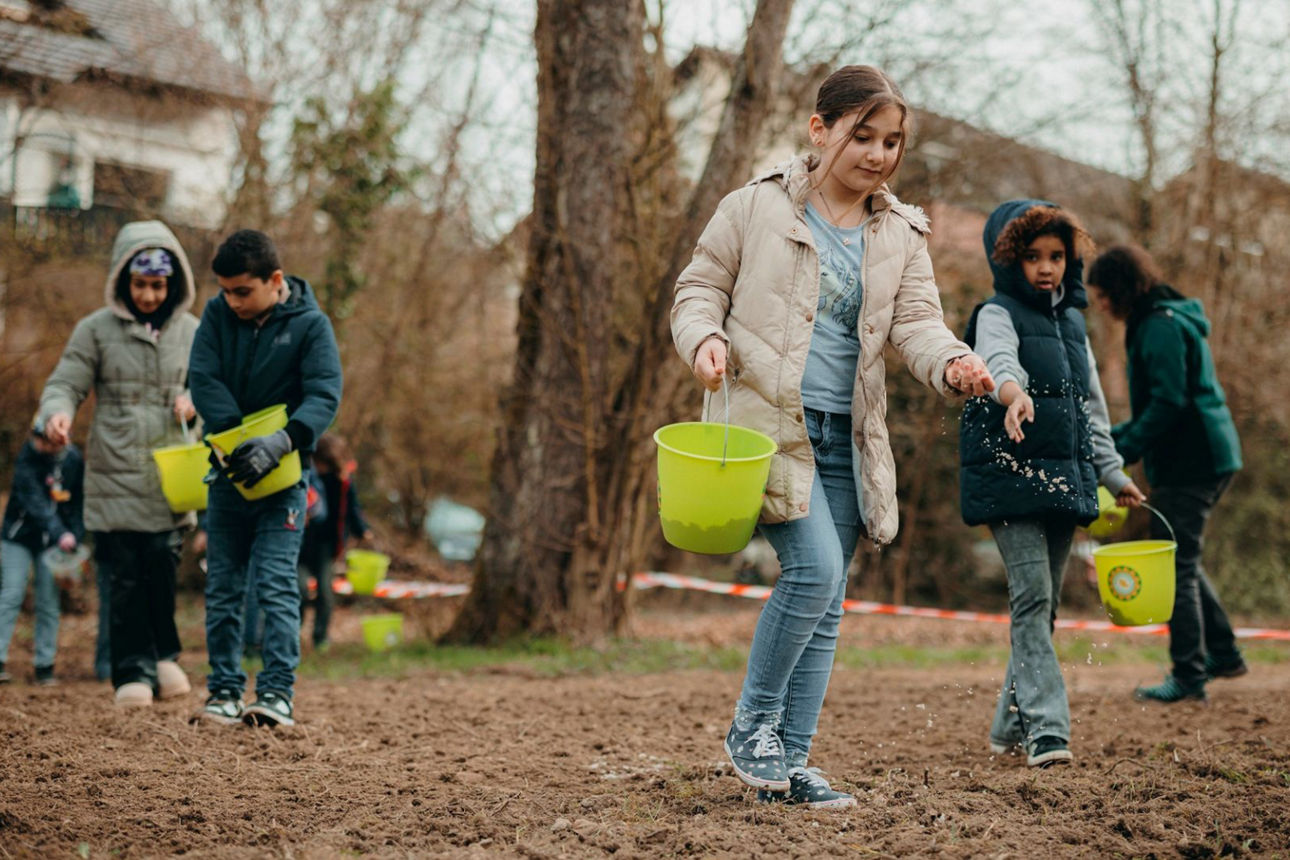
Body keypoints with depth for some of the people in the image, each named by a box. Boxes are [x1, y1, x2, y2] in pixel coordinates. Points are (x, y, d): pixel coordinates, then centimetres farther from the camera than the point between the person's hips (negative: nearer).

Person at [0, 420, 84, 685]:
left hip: (53, 542, 3)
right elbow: (35, 502, -28)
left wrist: (76, 539, -6)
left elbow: (79, 504, 5)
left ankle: (44, 665, 5)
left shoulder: (74, 459, -3)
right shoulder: (26, 459, -17)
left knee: (49, 602, 1)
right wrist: (60, 534, -38)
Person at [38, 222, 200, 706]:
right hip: (113, 477, -1)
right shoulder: (96, 330, 2)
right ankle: (133, 672, 9)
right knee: (122, 578, 0)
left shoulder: (190, 332, 9)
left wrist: (195, 402, -3)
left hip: (170, 478, 1)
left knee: (163, 567, -6)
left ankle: (163, 656, 15)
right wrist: (58, 412, -22)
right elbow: (65, 384, 1)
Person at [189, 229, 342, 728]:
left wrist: (279, 443, -33)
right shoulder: (217, 314, 0)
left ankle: (277, 694, -14)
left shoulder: (310, 324, -9)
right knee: (222, 587, 8)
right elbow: (203, 381, -7)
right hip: (228, 471, 4)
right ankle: (224, 692, 15)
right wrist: (238, 438, -19)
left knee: (276, 584, -12)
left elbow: (325, 396, -17)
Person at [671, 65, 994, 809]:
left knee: (827, 604, 6)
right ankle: (752, 723, 0)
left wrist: (952, 364, -20)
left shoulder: (901, 234, 11)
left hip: (847, 437, 5)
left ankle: (790, 762, 15)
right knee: (815, 567, -20)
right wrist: (705, 338, -17)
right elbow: (701, 286, 5)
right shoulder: (759, 206, 0)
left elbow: (916, 321, 2)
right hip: (766, 419, -5)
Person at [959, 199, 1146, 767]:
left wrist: (1112, 472, 24)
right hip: (1010, 473, -7)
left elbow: (1090, 403, 26)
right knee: (1031, 597, -15)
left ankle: (1012, 725, 18)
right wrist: (1014, 394, -49)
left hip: (1064, 476, 7)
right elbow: (998, 360, -27)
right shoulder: (998, 314, -3)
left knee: (1046, 604, 8)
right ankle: (1045, 727, -19)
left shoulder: (1072, 321, 18)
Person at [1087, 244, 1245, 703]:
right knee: (1181, 560, 20)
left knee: (1176, 566, -5)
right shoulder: (1170, 321, 18)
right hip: (1205, 458, 11)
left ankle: (1188, 676, -1)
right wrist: (1115, 436, 15)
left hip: (1188, 464, -11)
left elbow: (1169, 403, -22)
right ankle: (1223, 653, 26)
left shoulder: (1161, 327, -15)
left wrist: (1121, 452, -19)